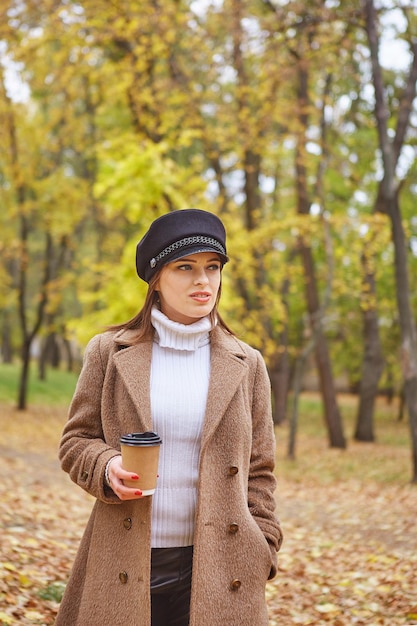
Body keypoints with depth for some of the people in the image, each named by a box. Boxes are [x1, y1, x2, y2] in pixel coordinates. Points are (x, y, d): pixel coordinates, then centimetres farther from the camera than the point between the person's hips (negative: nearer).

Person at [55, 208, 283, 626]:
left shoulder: (245, 366, 6)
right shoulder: (109, 353, 4)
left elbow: (258, 473, 9)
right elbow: (75, 441, 7)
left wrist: (261, 556, 3)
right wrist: (107, 467, -14)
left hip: (215, 570, 1)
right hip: (121, 569, 0)